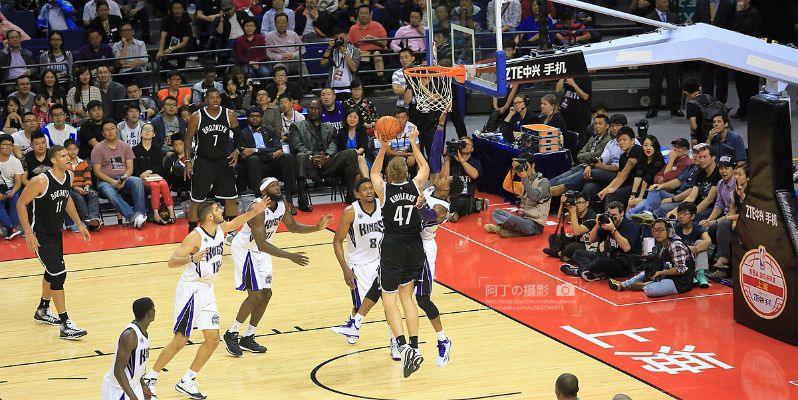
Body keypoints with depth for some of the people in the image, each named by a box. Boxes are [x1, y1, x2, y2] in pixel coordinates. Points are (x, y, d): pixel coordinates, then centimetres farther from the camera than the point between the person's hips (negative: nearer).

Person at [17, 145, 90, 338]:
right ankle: (65, 325, -12)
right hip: (40, 235, -8)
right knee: (59, 274, -14)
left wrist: (79, 224, 15)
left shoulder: (69, 176, -3)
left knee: (52, 272, 23)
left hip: (56, 233, 9)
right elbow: (21, 204, -18)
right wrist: (29, 233, -21)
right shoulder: (41, 181, -26)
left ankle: (43, 310, 46)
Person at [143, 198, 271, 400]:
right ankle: (149, 379, 7)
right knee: (180, 341, -6)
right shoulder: (195, 236, -20)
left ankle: (187, 381, 14)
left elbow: (235, 223, 26)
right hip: (191, 291, -8)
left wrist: (255, 211, 17)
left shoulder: (220, 228, 2)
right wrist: (192, 258, -41)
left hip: (207, 291, 8)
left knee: (213, 339, 4)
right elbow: (172, 262, -24)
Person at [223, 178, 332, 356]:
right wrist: (290, 256, -43)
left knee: (266, 294, 6)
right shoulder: (259, 210, -33)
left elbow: (293, 226, 8)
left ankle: (247, 338, 17)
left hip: (262, 251, 8)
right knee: (256, 295, -12)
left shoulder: (283, 204, -9)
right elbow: (261, 244, -38)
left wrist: (317, 228, -8)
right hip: (245, 249, -8)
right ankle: (231, 335, 2)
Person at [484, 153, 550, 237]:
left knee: (512, 218, -33)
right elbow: (506, 186, 4)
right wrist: (513, 170, -8)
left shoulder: (543, 181, -7)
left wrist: (525, 179, -21)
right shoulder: (524, 183, 15)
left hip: (535, 225, -8)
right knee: (497, 212, 10)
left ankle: (500, 227, -2)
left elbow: (534, 197, -23)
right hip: (523, 219, 8)